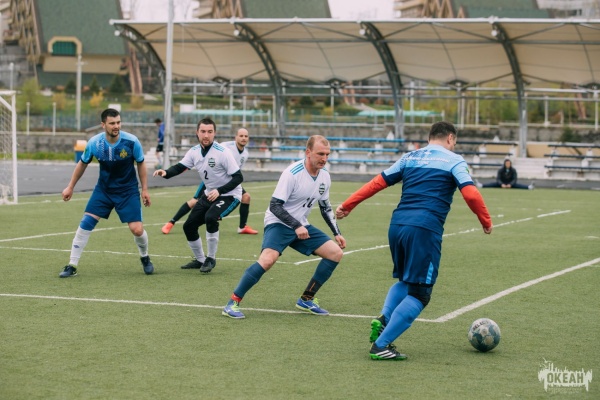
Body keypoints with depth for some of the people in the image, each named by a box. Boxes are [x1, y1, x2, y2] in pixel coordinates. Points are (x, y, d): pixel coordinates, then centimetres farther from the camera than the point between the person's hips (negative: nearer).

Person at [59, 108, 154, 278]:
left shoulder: (131, 141, -19)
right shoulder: (94, 143, -15)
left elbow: (141, 164, -2)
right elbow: (82, 164, 4)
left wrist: (145, 189, -2)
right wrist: (70, 187, 9)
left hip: (128, 190, -1)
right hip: (103, 189, 1)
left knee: (137, 229, -9)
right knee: (85, 223, -9)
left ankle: (145, 258, 24)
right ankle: (72, 266, 2)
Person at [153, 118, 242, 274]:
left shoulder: (222, 152, -22)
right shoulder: (195, 151, -4)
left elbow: (238, 177, -21)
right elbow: (180, 166, 3)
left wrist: (219, 191, -32)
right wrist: (166, 173, -19)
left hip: (229, 195, -7)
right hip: (209, 194, 7)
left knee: (210, 217, -32)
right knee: (189, 226, 4)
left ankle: (211, 259, -14)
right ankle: (200, 260, 26)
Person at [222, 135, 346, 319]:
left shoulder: (325, 176, 1)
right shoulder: (292, 173, -22)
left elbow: (325, 207, 17)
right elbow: (275, 206, -22)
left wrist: (337, 234, 13)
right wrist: (296, 226, -29)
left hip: (301, 226, 8)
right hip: (279, 223, -8)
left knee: (336, 253, -2)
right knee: (267, 259, -31)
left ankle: (306, 300, 8)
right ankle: (233, 303, -20)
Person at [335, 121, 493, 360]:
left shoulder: (409, 158, 19)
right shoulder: (454, 161, 6)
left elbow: (377, 183, 15)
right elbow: (470, 194, -7)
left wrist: (347, 205, 19)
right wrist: (486, 222, 6)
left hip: (397, 225, 6)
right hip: (425, 229, -6)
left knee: (404, 280, 27)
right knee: (419, 294, 1)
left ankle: (383, 319, 2)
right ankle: (381, 345, -7)